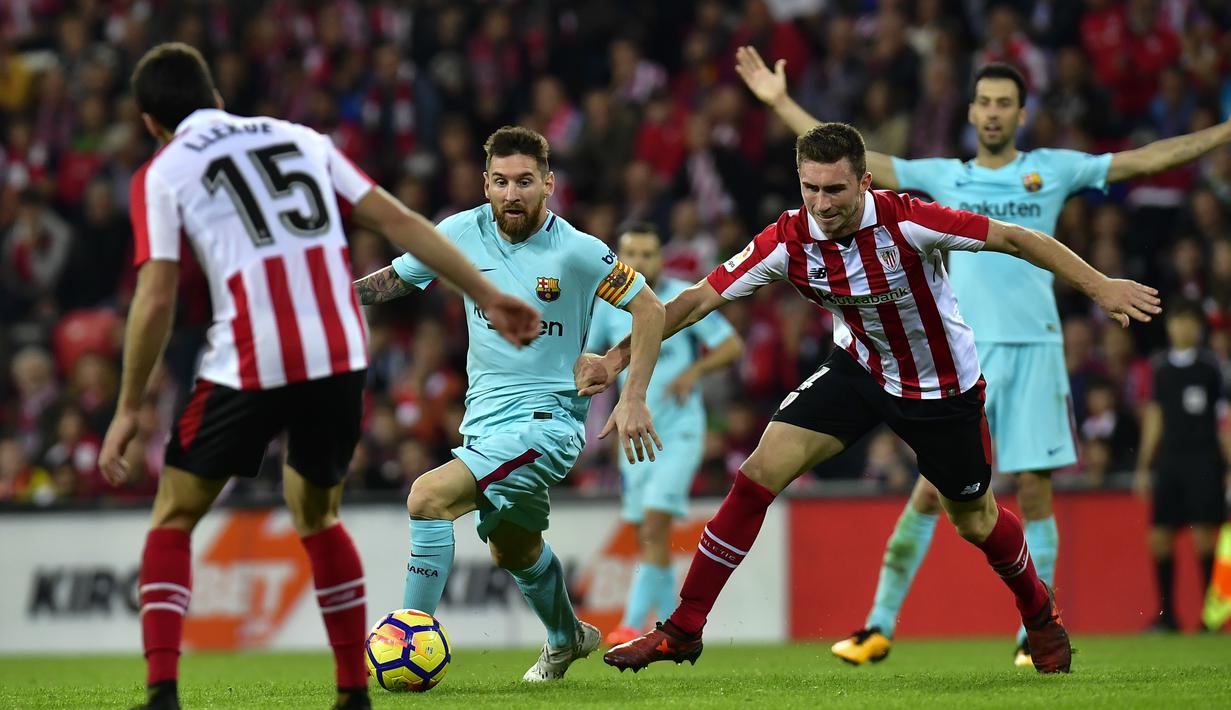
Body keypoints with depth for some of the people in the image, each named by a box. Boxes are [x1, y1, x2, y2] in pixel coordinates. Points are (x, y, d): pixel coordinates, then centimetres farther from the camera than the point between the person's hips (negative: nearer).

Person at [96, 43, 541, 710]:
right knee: (316, 517, 25)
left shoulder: (162, 173, 7)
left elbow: (155, 300, -2)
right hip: (339, 355, 4)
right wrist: (488, 296, 17)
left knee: (173, 519, 12)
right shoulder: (300, 137, 19)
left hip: (249, 366, -4)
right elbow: (397, 221, 14)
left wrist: (128, 410, 5)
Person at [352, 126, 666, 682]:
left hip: (546, 420, -7)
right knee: (513, 550, 27)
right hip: (485, 420, 7)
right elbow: (394, 278, 11)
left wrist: (633, 397, -11)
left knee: (429, 497, -26)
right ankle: (566, 638, 57)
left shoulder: (576, 252, -14)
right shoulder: (464, 234, -2)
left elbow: (648, 309, -5)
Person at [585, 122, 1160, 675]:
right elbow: (700, 298, -14)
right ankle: (682, 631, -6)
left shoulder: (907, 222, -29)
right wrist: (618, 357, -20)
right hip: (859, 370, 2)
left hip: (943, 388, -2)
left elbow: (1014, 239, -22)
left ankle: (1040, 614, 43)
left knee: (974, 522, 10)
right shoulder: (788, 241, -20)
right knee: (761, 471, -13)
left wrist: (1098, 286, -24)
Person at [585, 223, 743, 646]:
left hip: (679, 431, -5)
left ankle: (632, 625, -19)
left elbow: (733, 345, -6)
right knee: (646, 535, 7)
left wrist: (695, 371, -23)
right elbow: (589, 355, 16)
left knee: (655, 527, -16)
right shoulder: (610, 304, 4)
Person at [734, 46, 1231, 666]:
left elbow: (1145, 159, 9)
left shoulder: (1053, 169, 9)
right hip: (964, 352, 0)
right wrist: (780, 103, 7)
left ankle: (1035, 635, 9)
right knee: (931, 488, -4)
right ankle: (880, 626, 1)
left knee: (1034, 490, -1)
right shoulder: (943, 176, 11)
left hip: (1034, 348, 0)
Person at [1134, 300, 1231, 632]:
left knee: (1204, 536, -9)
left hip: (1203, 459, -4)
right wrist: (1144, 467, 13)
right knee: (1159, 536, -2)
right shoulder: (1160, 367, 11)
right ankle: (1166, 613, 7)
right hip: (1168, 460, 4)